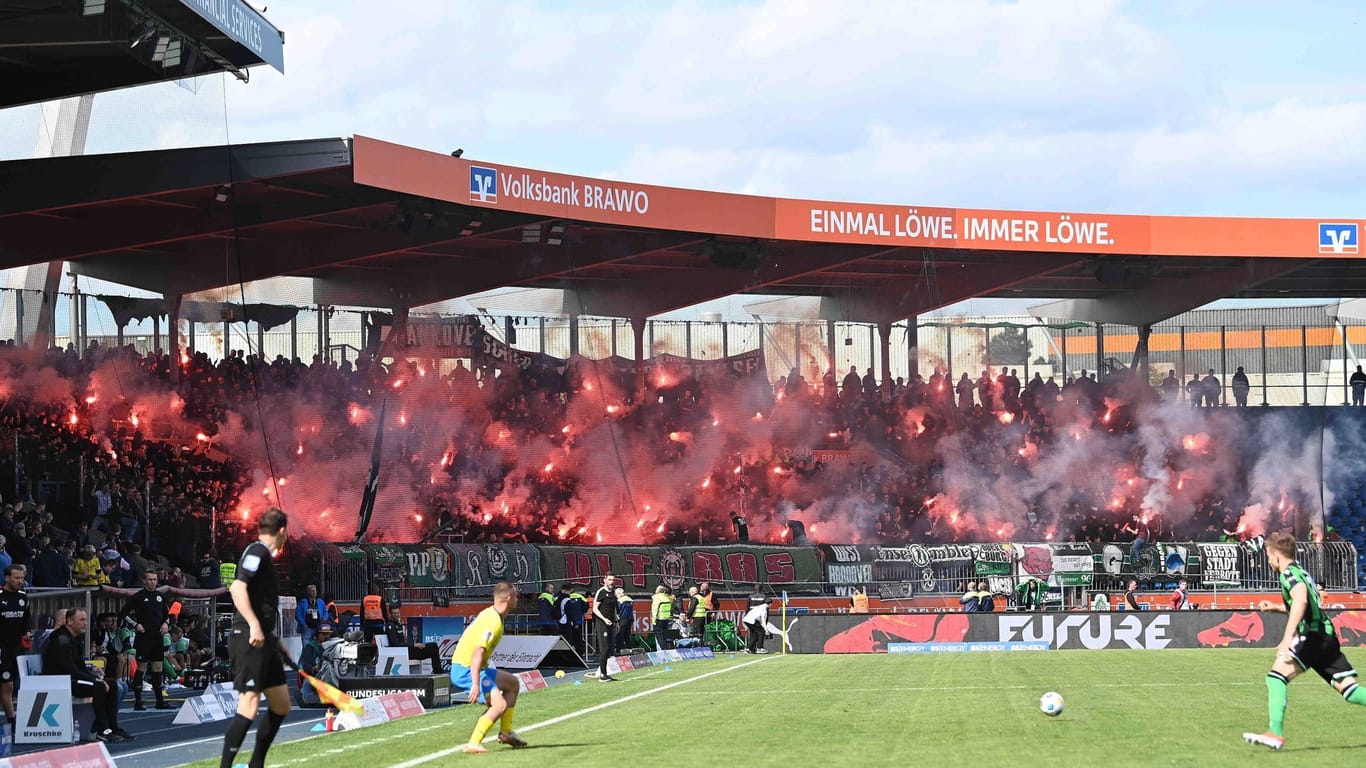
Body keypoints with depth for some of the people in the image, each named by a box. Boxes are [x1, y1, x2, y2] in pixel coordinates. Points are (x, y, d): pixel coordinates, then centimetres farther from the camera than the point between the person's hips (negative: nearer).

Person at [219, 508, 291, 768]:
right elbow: (237, 588, -21)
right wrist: (254, 625, -28)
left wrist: (274, 639, 29)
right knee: (249, 705, -15)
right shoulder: (256, 551, -8)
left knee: (281, 705, 13)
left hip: (263, 641, 10)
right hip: (248, 639, -10)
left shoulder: (264, 555, 20)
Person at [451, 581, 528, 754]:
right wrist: (476, 684, -34)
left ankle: (506, 732, 26)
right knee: (500, 705, -21)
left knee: (513, 684, 22)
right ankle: (472, 744, -24)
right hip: (466, 669, -11)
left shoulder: (489, 614, 10)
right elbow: (478, 652, -30)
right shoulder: (493, 622, -21)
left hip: (471, 667, 11)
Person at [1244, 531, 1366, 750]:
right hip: (1328, 638, 9)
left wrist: (1287, 637, -32)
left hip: (1312, 636, -9)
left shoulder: (1289, 573, -4)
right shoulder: (1302, 573, 25)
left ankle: (1275, 733, -27)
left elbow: (1301, 600, -26)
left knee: (1276, 676, -15)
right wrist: (1275, 607, 38)